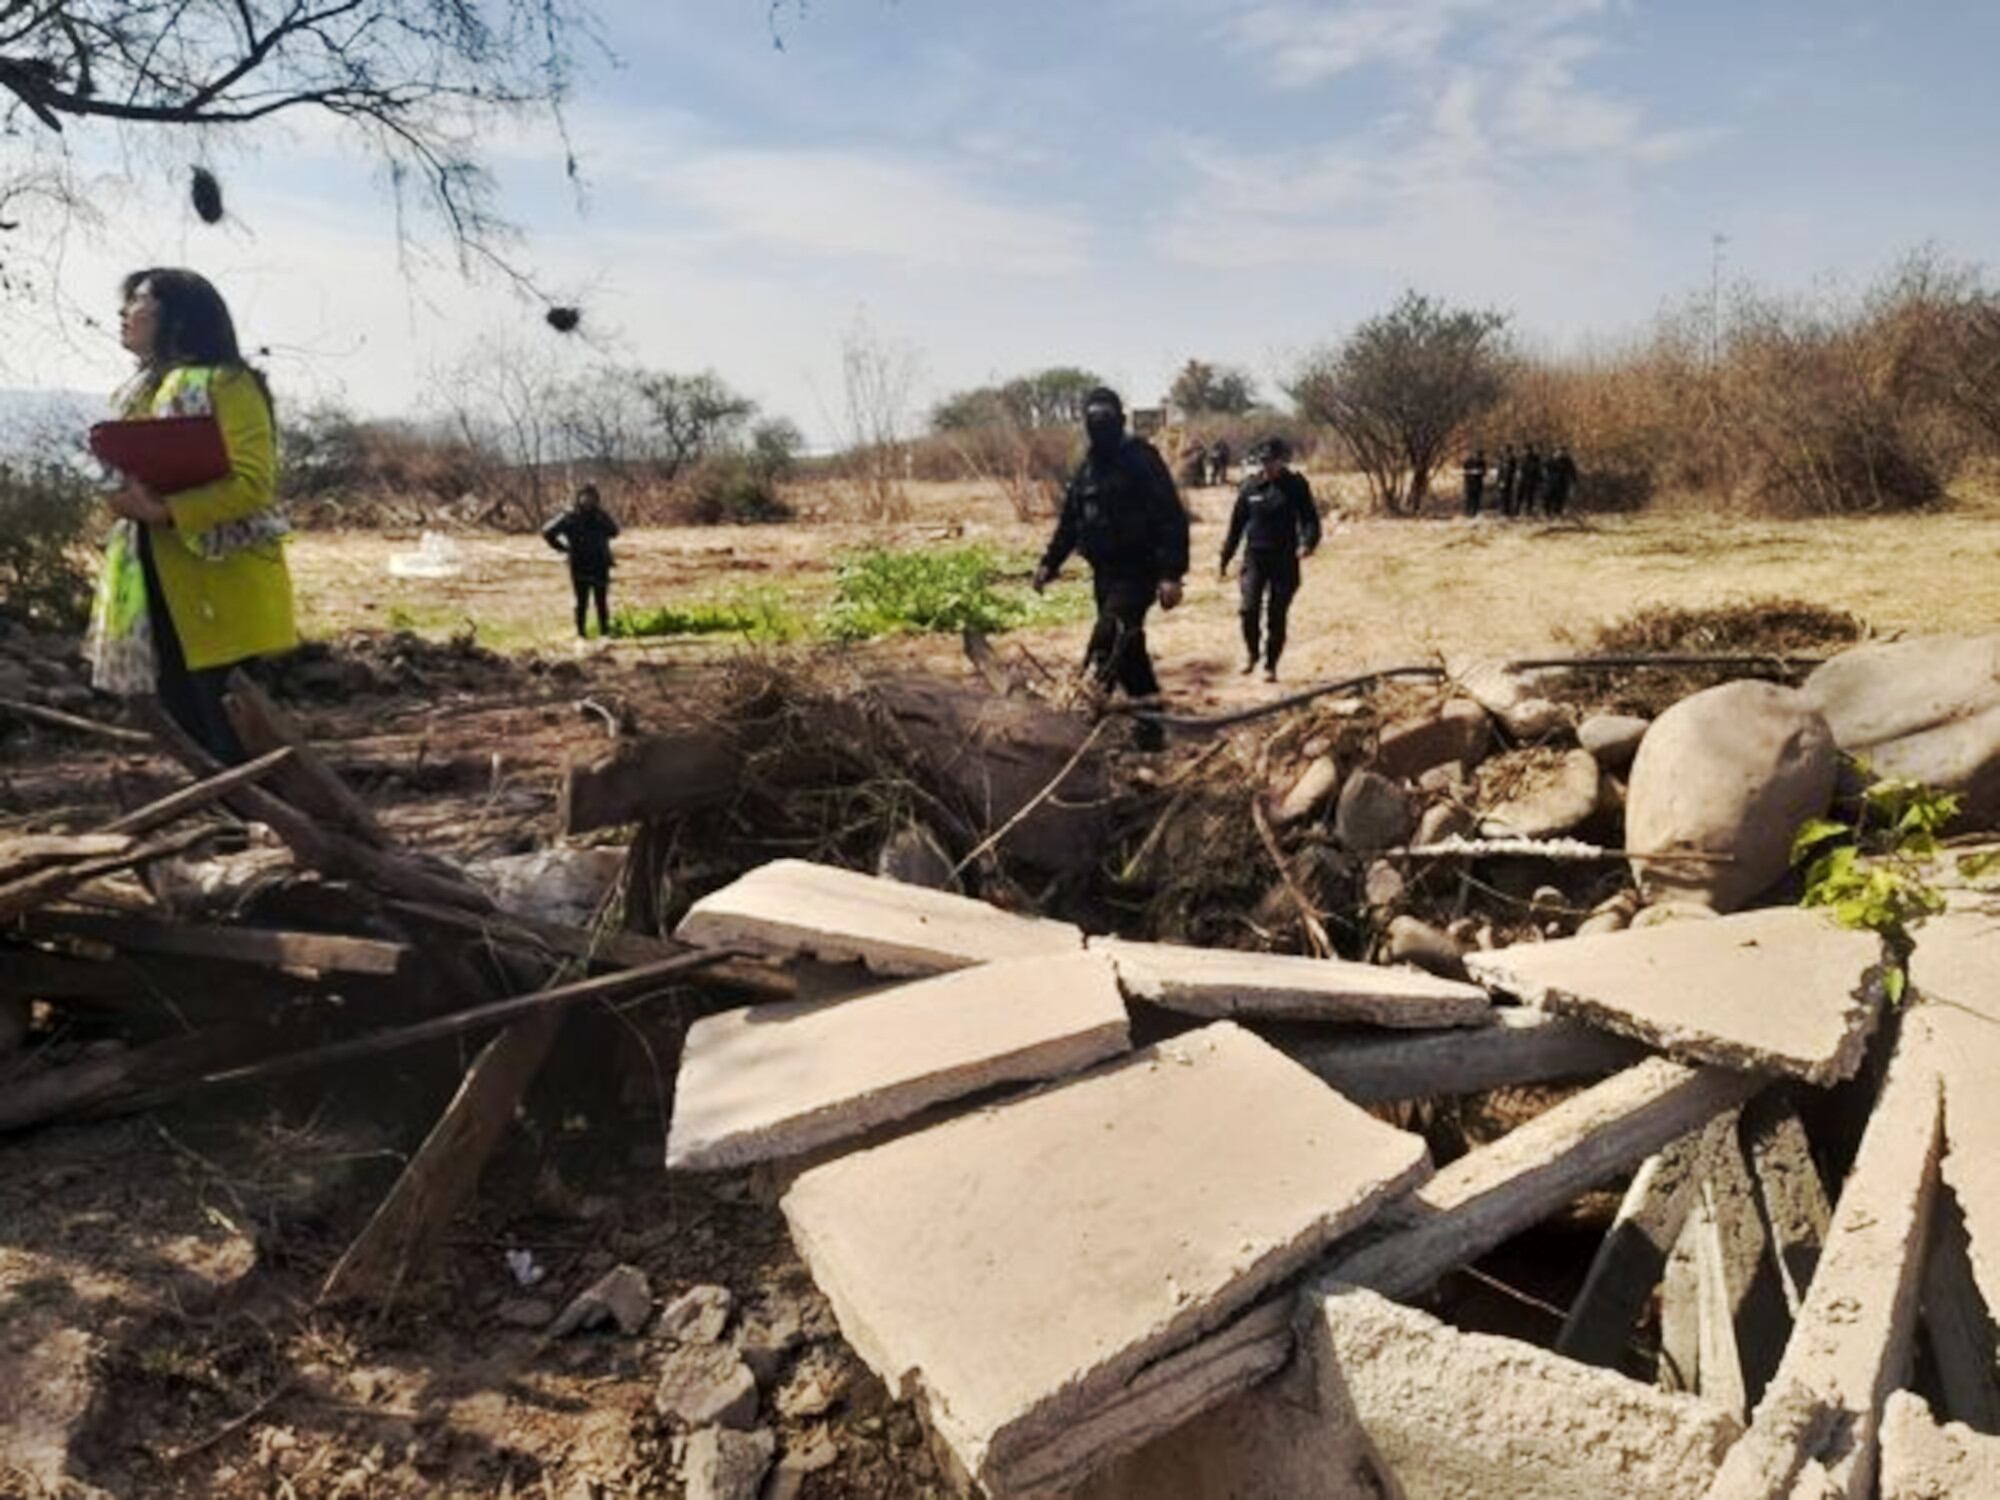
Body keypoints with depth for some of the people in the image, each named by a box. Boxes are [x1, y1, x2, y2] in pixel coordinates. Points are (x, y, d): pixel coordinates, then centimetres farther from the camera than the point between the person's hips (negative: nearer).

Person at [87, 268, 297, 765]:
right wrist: (123, 497, 5)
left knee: (232, 732, -6)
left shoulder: (224, 383, -10)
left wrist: (165, 511, -25)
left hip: (220, 588, -9)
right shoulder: (142, 389, 17)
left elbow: (253, 483, -19)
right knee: (183, 713, 12)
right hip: (159, 585, 9)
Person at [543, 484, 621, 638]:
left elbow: (614, 531, -8)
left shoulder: (600, 515, 6)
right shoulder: (570, 517, -3)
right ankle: (581, 632, 8)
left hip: (600, 565, 2)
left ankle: (605, 631, 11)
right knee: (582, 602, 2)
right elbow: (548, 532, -2)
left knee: (602, 601, 5)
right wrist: (562, 548, -4)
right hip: (580, 566, -2)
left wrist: (602, 516, -15)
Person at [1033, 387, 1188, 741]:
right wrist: (1049, 563, 9)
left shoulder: (1142, 461, -10)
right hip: (1104, 573, 8)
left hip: (1137, 572, -7)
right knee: (1126, 646, 12)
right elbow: (1069, 522, 20)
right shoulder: (1086, 470, 13)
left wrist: (1172, 573, -24)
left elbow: (1171, 519, -16)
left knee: (1108, 638, -26)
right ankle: (1151, 721, 22)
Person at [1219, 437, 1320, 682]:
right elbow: (1237, 523, 10)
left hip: (1285, 559, -1)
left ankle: (1271, 665, 15)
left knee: (1278, 615, 2)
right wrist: (1225, 558, 12)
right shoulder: (1250, 485, 4)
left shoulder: (1296, 485, -1)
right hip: (1255, 556, 1)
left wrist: (1307, 543, -23)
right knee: (1250, 609, -11)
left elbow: (1310, 518, -2)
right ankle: (1251, 653, 15)